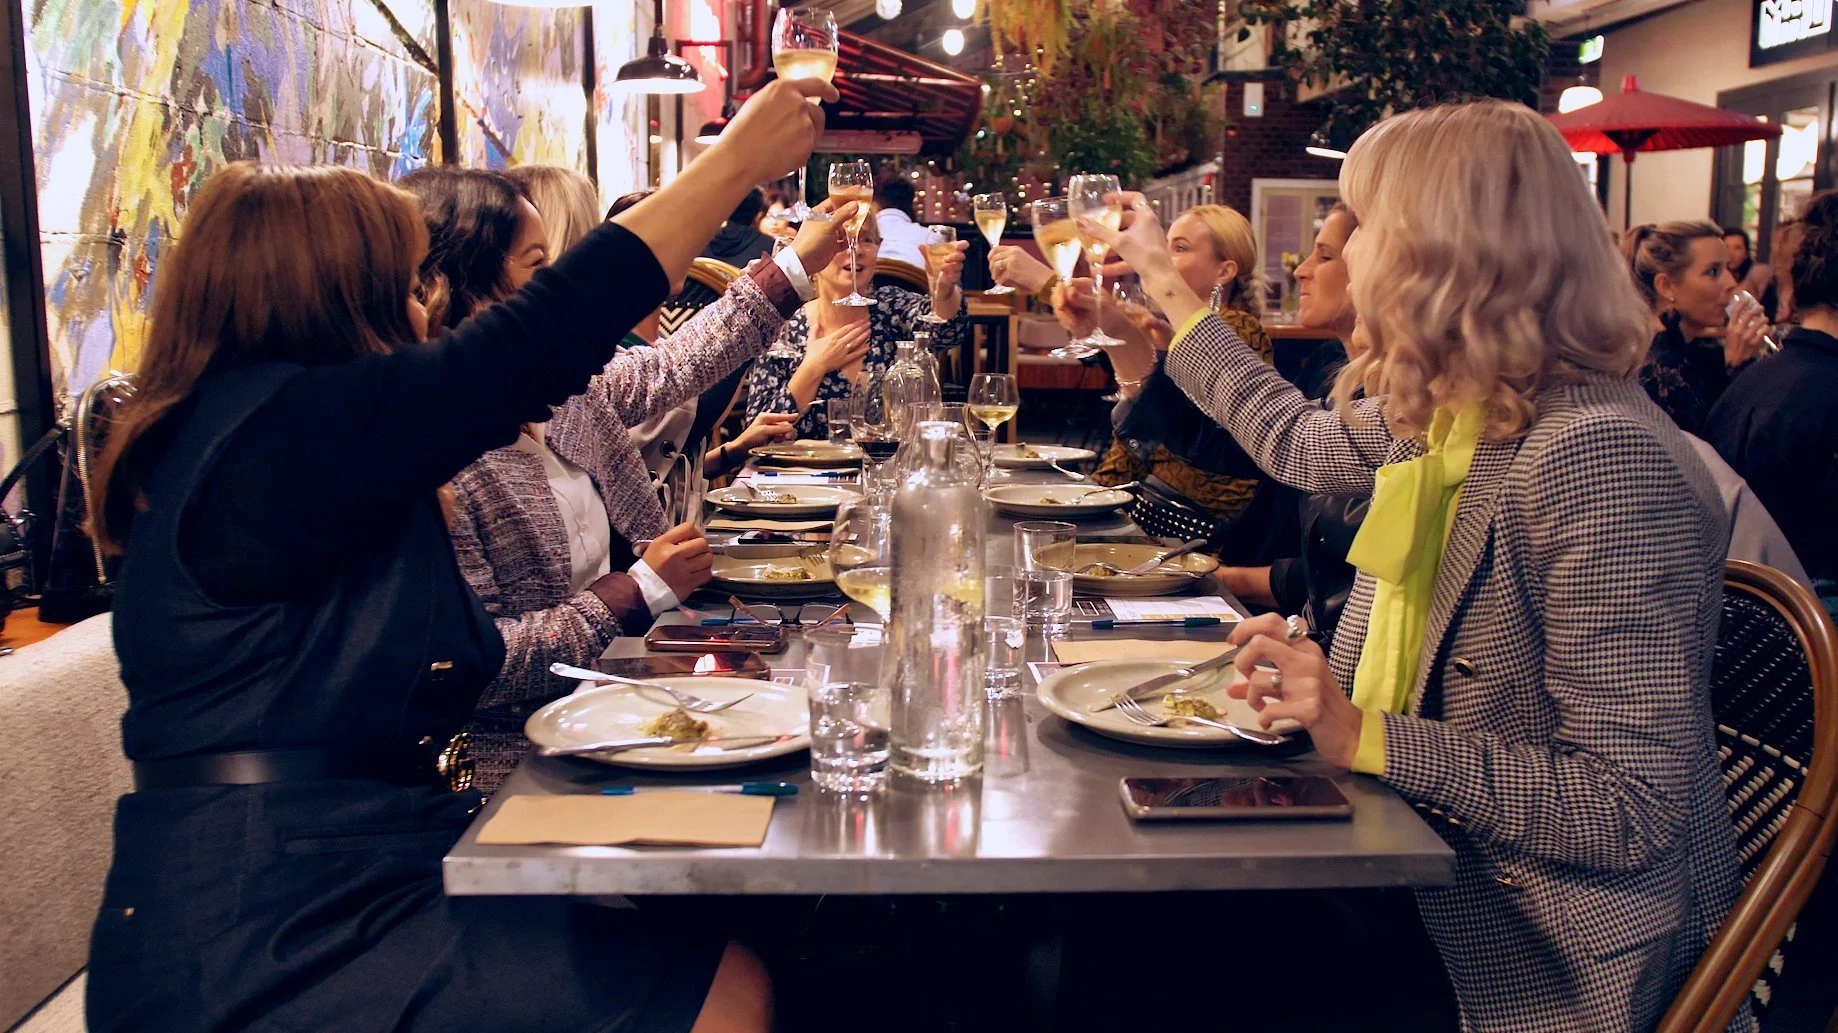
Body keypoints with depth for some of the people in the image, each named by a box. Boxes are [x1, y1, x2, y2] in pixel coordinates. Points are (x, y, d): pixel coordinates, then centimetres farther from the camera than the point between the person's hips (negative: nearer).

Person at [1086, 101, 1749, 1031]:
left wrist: (1366, 737, -31)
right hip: (1429, 858, 8)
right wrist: (1167, 288, 33)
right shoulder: (1445, 413, 2)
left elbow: (1632, 812, -25)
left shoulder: (1597, 458, -26)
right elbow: (1300, 441, 26)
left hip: (1545, 947, -8)